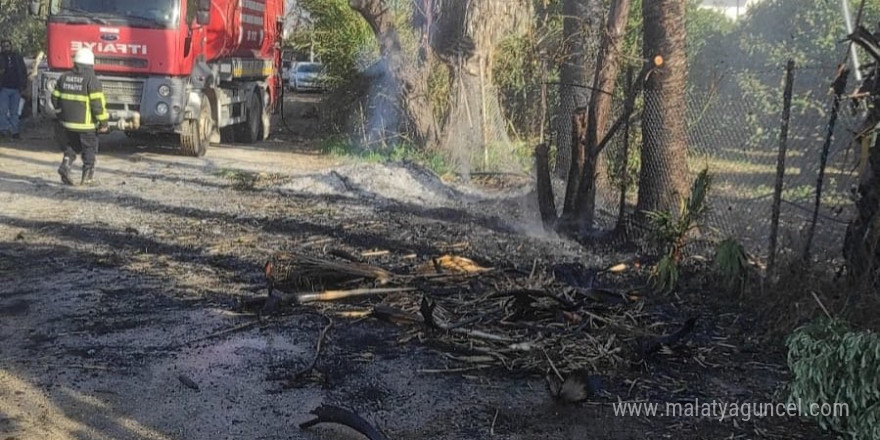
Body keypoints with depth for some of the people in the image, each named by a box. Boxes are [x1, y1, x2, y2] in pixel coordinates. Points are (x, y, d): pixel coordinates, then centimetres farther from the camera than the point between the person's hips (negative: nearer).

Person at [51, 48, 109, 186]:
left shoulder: (64, 77, 5)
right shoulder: (91, 80, -13)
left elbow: (55, 98, 12)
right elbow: (97, 103, -17)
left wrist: (61, 113, 27)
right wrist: (103, 122, -10)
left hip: (67, 122, 5)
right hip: (86, 124, -5)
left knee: (70, 147, 20)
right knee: (89, 150, 9)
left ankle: (65, 164, -3)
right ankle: (87, 177, 12)